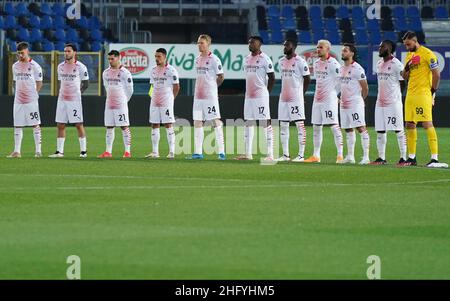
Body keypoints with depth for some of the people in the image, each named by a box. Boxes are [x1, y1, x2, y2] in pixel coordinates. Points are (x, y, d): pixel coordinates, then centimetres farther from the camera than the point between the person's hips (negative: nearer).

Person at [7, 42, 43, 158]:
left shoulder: (34, 66, -5)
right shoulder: (15, 66, 12)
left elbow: (39, 83, -1)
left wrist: (34, 94, -7)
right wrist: (18, 94, 9)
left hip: (31, 100, -5)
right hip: (18, 100, 5)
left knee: (35, 125, -3)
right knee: (17, 126, 5)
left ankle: (38, 151, 0)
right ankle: (17, 151, 7)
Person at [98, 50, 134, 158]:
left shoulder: (125, 73, -7)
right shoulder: (106, 73, 11)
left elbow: (129, 90, -1)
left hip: (121, 104, -6)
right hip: (109, 104, 6)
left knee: (124, 127, -4)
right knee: (109, 128, 6)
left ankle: (127, 151, -3)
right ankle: (108, 151, 9)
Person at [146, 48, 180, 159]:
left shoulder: (171, 70, -7)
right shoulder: (153, 70, 12)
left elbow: (176, 87, -3)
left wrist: (170, 98, 0)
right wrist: (153, 96, 11)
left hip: (166, 102, -6)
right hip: (154, 102, 7)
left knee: (168, 125, -7)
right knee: (154, 126, 6)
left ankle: (172, 152, -5)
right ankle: (155, 152, 10)